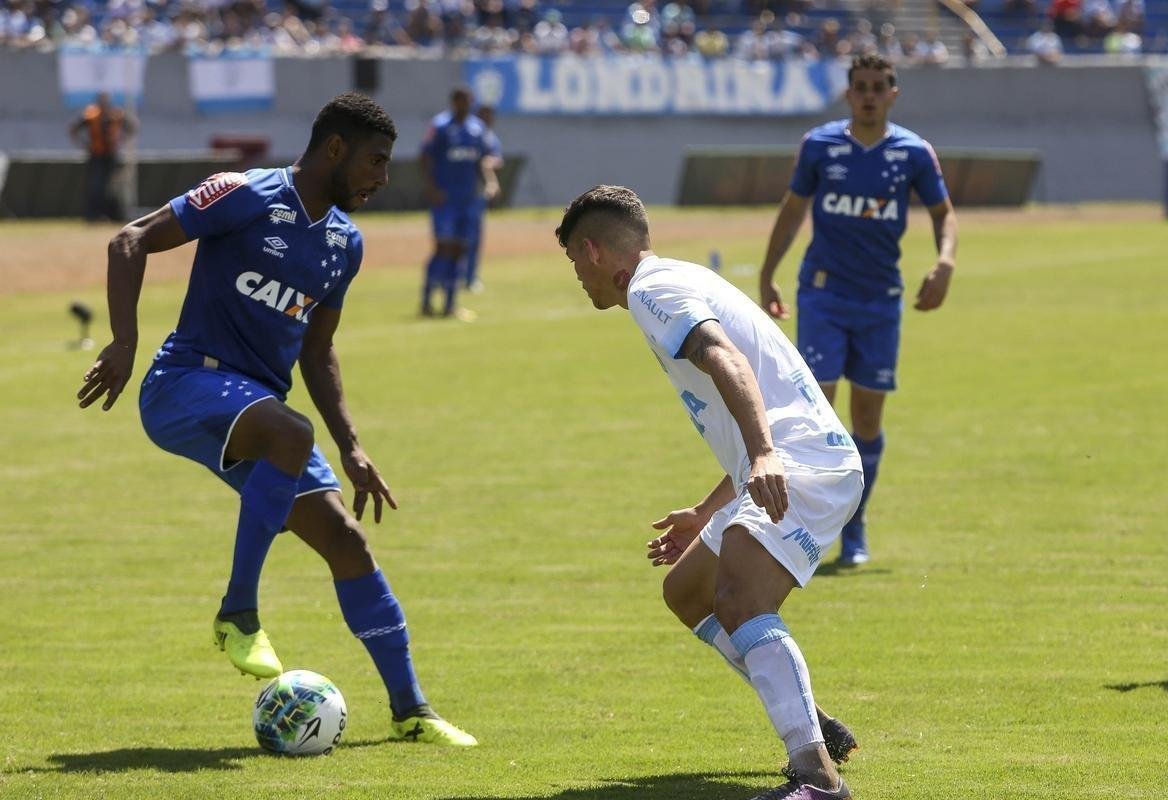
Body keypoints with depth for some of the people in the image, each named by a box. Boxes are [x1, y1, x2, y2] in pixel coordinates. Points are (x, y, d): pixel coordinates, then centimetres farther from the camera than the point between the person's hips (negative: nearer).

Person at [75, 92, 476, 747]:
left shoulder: (346, 243, 14)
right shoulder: (248, 197, -10)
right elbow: (132, 243, -12)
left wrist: (352, 449, 16)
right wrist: (125, 343, -24)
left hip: (259, 406, 8)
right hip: (186, 384, -8)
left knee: (346, 539, -1)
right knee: (293, 433, -37)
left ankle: (411, 711, 7)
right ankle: (239, 613, -25)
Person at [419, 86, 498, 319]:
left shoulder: (477, 128, 12)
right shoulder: (440, 126, -7)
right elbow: (426, 159, -9)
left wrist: (489, 181, 4)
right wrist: (431, 188, -20)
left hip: (468, 199, 6)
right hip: (444, 198, -6)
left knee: (458, 250, 7)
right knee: (443, 247, -14)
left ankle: (450, 304, 11)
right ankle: (426, 301, -8)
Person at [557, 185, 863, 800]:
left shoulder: (652, 290, -6)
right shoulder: (681, 281, 27)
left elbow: (727, 361, -26)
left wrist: (763, 457, -41)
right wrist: (706, 514, 42)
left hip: (803, 466, -11)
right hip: (782, 466, 11)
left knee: (737, 600, -30)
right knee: (686, 591, 25)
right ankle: (811, 727, 24)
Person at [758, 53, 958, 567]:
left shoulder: (914, 153, -1)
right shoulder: (819, 145, -1)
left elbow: (943, 212, 9)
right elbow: (793, 209, 11)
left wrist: (945, 262, -10)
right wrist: (767, 275, 10)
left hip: (880, 299, 1)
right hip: (822, 294, -1)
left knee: (868, 418, 5)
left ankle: (854, 530, 19)